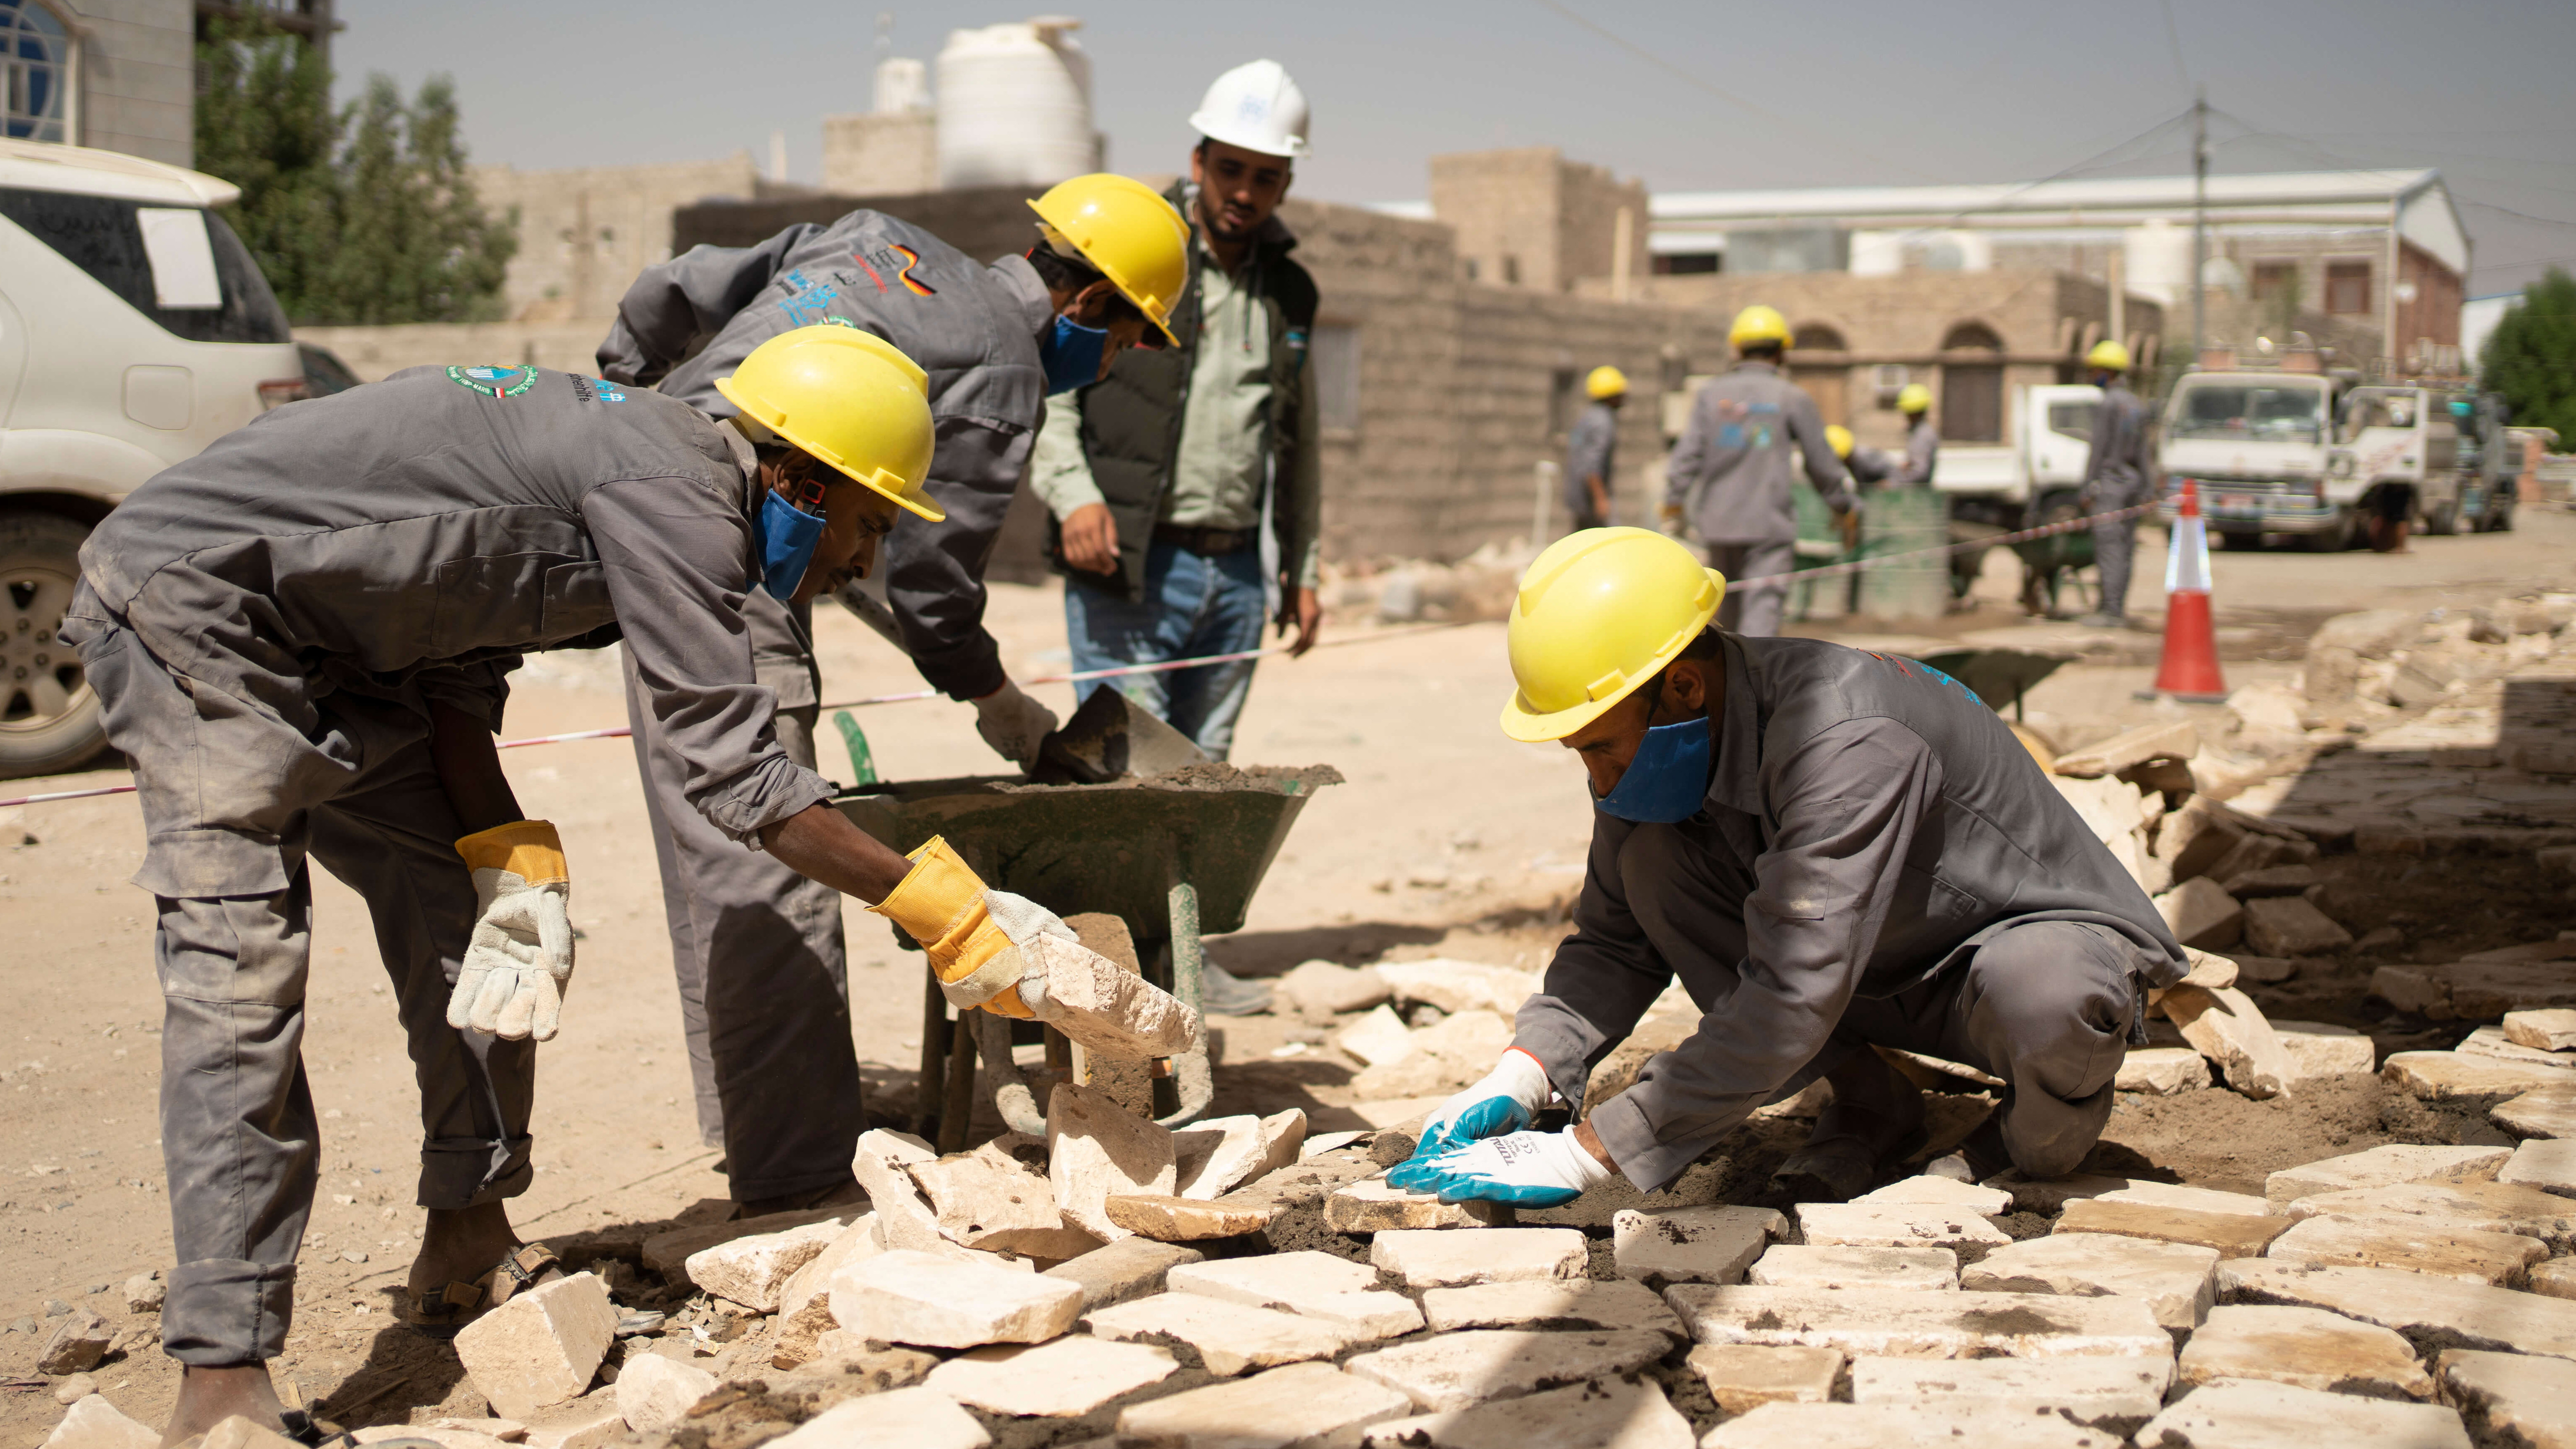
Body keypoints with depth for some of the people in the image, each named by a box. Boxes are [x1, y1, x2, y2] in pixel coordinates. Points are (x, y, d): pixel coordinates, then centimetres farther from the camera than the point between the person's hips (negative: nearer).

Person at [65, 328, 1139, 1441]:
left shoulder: (651, 478, 9)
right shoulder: (677, 491, -21)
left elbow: (457, 677, 6)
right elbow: (732, 767, -25)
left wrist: (517, 871, -6)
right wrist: (947, 913, -21)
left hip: (313, 636, 10)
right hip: (188, 603, -10)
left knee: (466, 912, 9)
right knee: (242, 969, -17)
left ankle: (468, 1247, 18)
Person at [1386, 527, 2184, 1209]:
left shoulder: (1847, 744, -37)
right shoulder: (1656, 734, -12)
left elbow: (1789, 1002, -41)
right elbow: (1614, 941, 0)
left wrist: (1587, 1155, -39)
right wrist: (1519, 1078, -18)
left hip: (2051, 936, -6)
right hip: (1883, 967, 7)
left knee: (2042, 997, -42)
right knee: (1650, 859, -15)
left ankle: (2044, 1125, -3)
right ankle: (1869, 1107, 0)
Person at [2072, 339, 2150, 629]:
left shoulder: (2109, 404, -12)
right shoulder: (2136, 404, 14)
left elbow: (2099, 449, -15)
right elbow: (2142, 452, 15)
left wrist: (2087, 488, -13)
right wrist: (2143, 490, 18)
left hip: (2109, 483, -9)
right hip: (2131, 481, 9)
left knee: (2109, 548, -8)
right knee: (2124, 549, 9)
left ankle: (2112, 612, -10)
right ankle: (2117, 609, 12)